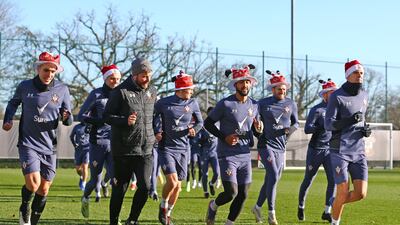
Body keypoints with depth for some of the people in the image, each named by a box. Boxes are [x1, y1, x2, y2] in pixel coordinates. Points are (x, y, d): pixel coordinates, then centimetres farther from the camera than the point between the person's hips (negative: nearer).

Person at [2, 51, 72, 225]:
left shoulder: (62, 90, 0)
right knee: (33, 183, -18)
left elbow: (68, 120, 4)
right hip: (28, 143, -2)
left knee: (44, 190, 5)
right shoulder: (25, 87, -2)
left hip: (49, 146, 2)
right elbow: (13, 103, 18)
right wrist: (7, 120, 2)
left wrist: (67, 117, -18)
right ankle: (24, 209, 13)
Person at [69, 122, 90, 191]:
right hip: (78, 149, 2)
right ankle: (81, 177, 37)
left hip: (87, 149, -2)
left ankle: (84, 183, 0)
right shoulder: (77, 127, 5)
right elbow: (71, 136, 18)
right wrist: (74, 144, 4)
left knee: (85, 166, -12)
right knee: (77, 168, 6)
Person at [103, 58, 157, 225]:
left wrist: (155, 134, 17)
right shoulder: (121, 91, -8)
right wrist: (125, 121, -22)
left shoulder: (152, 91, 10)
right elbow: (107, 116, -8)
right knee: (120, 188, 4)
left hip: (146, 149, 4)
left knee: (145, 186, -7)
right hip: (123, 149, -4)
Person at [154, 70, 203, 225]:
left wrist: (194, 129, -8)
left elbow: (199, 122, 13)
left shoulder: (192, 103, 1)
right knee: (172, 181, -19)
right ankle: (163, 206, 9)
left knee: (178, 186, 8)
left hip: (183, 149, 4)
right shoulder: (164, 103, -9)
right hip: (166, 148, -4)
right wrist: (155, 133, -9)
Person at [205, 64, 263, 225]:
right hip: (227, 156, -6)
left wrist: (258, 128, -5)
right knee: (231, 193, -13)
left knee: (243, 195, 5)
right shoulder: (225, 104, -9)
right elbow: (208, 123, -2)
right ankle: (213, 206, 19)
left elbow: (256, 131, 19)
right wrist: (224, 137, -13)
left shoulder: (254, 105, 8)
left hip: (245, 156, 6)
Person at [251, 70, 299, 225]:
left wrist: (291, 129, -6)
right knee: (273, 176, -19)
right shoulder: (263, 104, -2)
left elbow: (296, 123, 15)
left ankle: (257, 208, 31)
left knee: (271, 181, 10)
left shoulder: (290, 104, 6)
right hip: (266, 144, -4)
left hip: (280, 147, 4)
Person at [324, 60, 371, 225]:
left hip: (358, 151, 5)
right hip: (340, 151, -5)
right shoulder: (336, 96, -8)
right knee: (343, 193, -9)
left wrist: (365, 128, 7)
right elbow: (328, 124, -13)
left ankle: (335, 205, 25)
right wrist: (349, 121, -27)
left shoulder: (364, 96, 12)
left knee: (361, 194, -5)